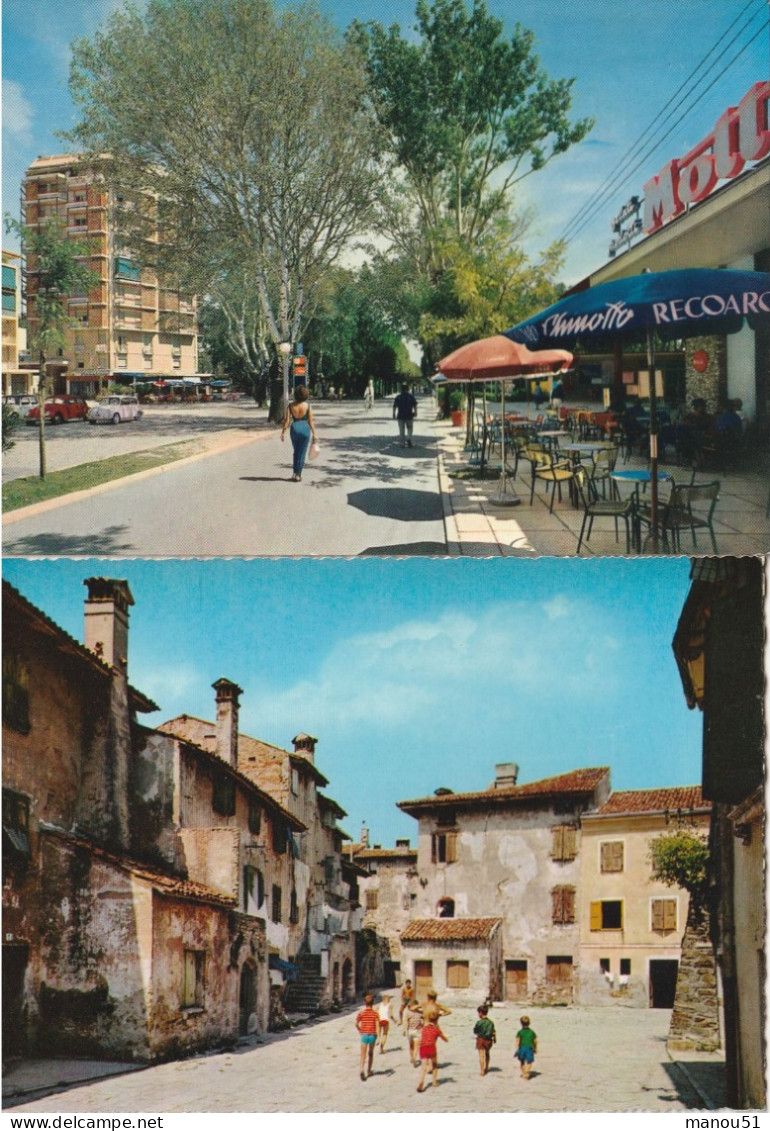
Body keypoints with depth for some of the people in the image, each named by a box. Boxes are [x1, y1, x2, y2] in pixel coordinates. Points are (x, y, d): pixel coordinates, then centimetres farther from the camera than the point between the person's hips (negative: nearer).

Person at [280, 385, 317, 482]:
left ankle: (295, 473, 17)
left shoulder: (291, 406, -2)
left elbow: (287, 420, -6)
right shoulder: (307, 406, -5)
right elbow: (311, 421, -5)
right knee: (302, 453, 6)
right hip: (305, 428, -2)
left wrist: (283, 432, -1)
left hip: (294, 428, 2)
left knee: (296, 452, 20)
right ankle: (298, 474, 5)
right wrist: (314, 434, 1)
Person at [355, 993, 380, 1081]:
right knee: (371, 1053, 19)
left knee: (363, 1054, -3)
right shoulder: (375, 1013, -4)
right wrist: (378, 1037, -12)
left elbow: (356, 1024, -4)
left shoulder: (361, 1012, -4)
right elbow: (377, 1025, -11)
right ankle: (369, 1071, 29)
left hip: (364, 1035, -1)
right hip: (373, 1035, 1)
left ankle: (362, 1069, -27)